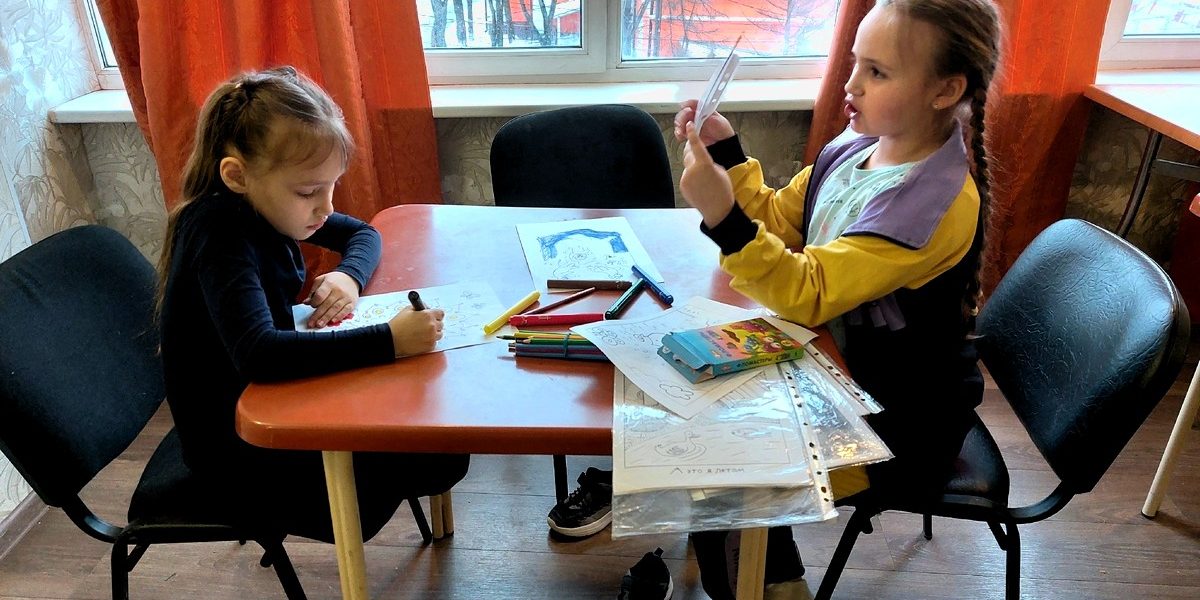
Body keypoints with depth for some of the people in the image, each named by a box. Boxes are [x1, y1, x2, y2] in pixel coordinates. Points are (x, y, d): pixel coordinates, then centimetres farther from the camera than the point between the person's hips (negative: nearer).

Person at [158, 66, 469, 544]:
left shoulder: (266, 206, -4)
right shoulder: (219, 234, -28)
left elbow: (364, 234, 9)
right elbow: (257, 353, -43)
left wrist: (349, 274, -14)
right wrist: (389, 340, -46)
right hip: (230, 445, -7)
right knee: (440, 462, -13)